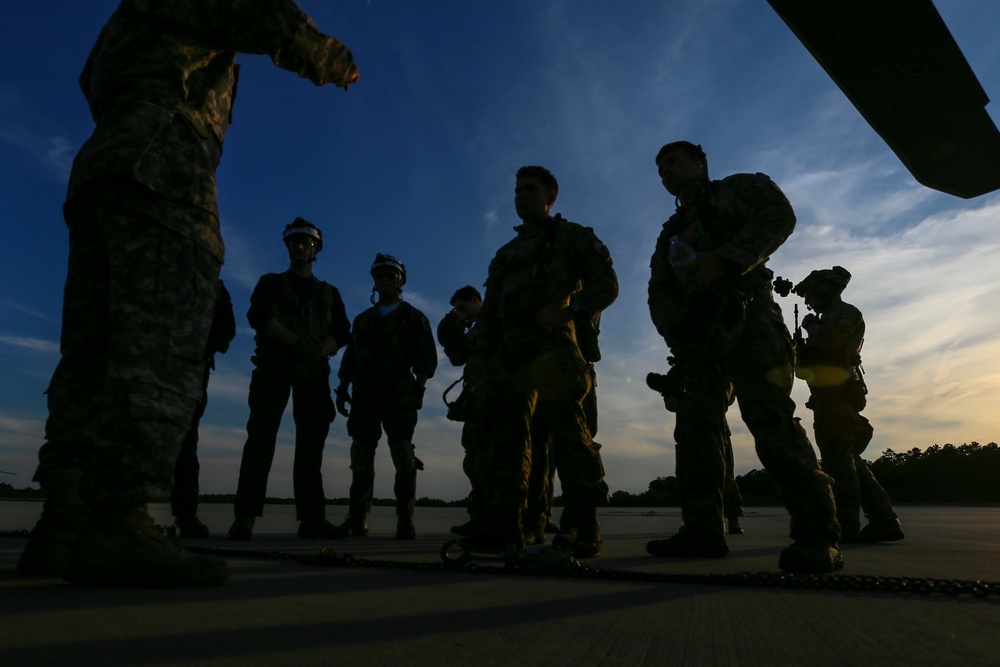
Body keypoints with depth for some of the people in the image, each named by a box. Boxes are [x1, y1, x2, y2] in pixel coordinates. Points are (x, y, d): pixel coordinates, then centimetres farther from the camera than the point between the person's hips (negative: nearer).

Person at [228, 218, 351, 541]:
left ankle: (312, 518, -4)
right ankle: (245, 516, -13)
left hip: (314, 371, 2)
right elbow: (258, 316, -5)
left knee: (311, 441, -3)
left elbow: (342, 331, 6)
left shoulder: (329, 293, 20)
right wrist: (299, 344, -17)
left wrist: (318, 352, -16)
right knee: (262, 433, -12)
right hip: (273, 365, -2)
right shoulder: (271, 282, 15)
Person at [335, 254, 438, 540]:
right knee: (361, 457, -1)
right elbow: (350, 358, 20)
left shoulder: (414, 317, 12)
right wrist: (342, 388, 7)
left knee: (403, 457, -11)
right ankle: (357, 519, 3)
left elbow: (427, 358, 3)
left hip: (399, 396, -3)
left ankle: (405, 521, -10)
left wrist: (418, 387, -12)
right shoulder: (362, 319, 23)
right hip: (364, 395, 4)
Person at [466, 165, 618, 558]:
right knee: (506, 429, -1)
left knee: (566, 423, -16)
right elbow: (489, 309, 26)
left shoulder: (572, 237, 14)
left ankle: (583, 528, -13)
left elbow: (605, 283, 0)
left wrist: (568, 311, -17)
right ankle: (504, 524, 2)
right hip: (509, 349, 6)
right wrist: (485, 355, 13)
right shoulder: (506, 253, 31)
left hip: (552, 342, -6)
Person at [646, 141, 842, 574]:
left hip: (746, 316, -6)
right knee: (695, 426, -3)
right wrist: (675, 327, -3)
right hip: (698, 332, 6)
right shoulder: (671, 232, 30)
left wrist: (724, 258, -19)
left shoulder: (737, 189, 16)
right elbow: (658, 291, 18)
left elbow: (779, 215, -6)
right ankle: (702, 529, 0)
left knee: (769, 417, -18)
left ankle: (817, 534, -18)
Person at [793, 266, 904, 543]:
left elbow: (827, 339, -24)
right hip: (833, 398, 10)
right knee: (849, 462, 10)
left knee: (839, 461, -10)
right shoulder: (832, 318, 26)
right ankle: (884, 522, 12)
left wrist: (810, 325, -6)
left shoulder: (844, 312, -4)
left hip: (836, 398, -10)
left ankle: (846, 526, -7)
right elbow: (817, 353, 25)